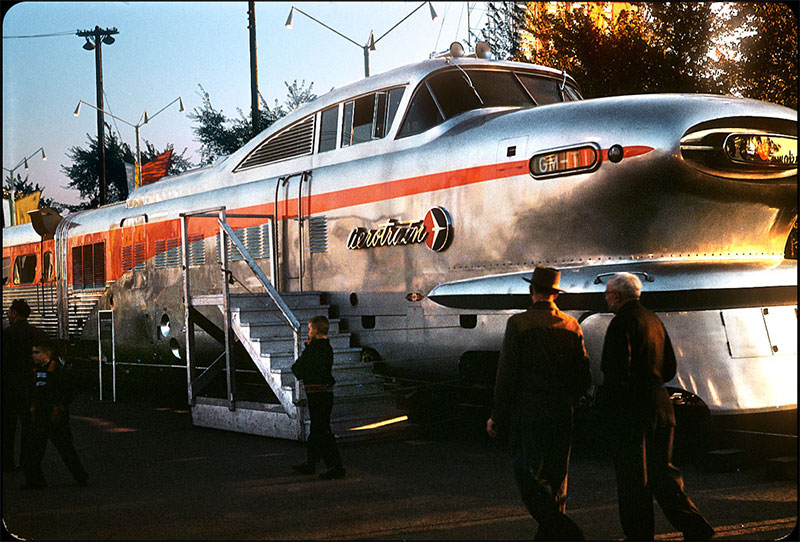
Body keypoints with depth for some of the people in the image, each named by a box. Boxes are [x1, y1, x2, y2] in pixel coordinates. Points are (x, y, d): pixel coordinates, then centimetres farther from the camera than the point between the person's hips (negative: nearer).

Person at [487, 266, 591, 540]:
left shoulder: (519, 323, -9)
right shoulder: (571, 326, 6)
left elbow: (506, 376, -11)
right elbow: (584, 379, 8)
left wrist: (498, 418, -3)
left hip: (527, 415, -5)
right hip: (562, 416, 6)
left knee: (529, 479, -3)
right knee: (555, 479, 14)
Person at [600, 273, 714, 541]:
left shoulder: (622, 323, -12)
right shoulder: (654, 320, 13)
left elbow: (616, 371, -19)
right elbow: (670, 368, 18)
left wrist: (605, 401, -6)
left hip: (631, 410, -8)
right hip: (661, 406, 8)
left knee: (633, 479, 1)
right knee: (662, 470, 14)